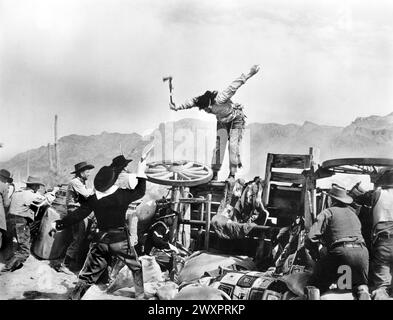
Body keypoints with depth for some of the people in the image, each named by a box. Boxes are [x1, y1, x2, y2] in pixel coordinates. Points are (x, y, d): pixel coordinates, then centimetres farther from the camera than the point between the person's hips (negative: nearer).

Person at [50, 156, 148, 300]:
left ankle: (74, 297, 9)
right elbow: (140, 191, 6)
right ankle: (140, 295, 26)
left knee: (88, 274, 10)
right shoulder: (122, 195, -12)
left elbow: (77, 215, -4)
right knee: (136, 267, 21)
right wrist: (141, 172, 15)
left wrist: (58, 225, 7)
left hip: (101, 241, 2)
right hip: (121, 240, -1)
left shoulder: (93, 199, -8)